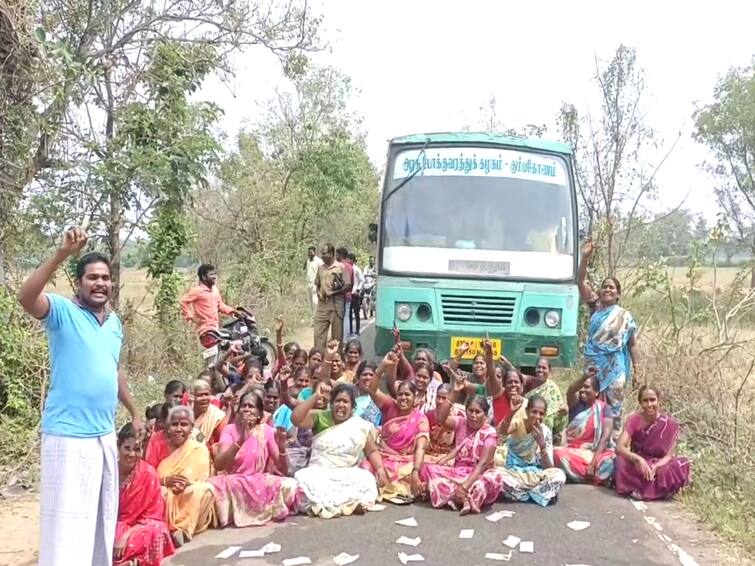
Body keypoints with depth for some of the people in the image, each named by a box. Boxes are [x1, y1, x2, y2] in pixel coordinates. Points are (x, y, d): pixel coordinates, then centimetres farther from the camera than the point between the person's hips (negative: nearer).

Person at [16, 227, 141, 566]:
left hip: (105, 434, 7)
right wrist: (62, 254, -37)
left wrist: (134, 413, 29)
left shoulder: (115, 322, 10)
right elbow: (26, 297, -30)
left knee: (103, 518, 17)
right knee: (66, 523, -4)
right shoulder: (63, 311, -9)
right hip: (68, 436, -7)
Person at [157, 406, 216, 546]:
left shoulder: (199, 449, 2)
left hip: (190, 501, -1)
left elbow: (200, 480, -7)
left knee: (205, 489, -31)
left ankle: (183, 529, -32)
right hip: (164, 498, 1)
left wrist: (184, 484, -27)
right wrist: (165, 481, -20)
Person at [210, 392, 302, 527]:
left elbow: (283, 470, -3)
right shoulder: (230, 429, 0)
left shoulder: (267, 431, 1)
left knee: (290, 486, -27)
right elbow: (218, 465, -17)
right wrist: (240, 440, -30)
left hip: (260, 483, 2)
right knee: (212, 488, -35)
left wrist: (282, 446, -23)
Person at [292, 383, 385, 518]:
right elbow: (296, 419, -13)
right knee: (303, 477, -34)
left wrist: (380, 468, -11)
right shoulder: (319, 417, 2)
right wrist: (315, 397, -16)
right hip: (319, 472, 0)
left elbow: (372, 451, 9)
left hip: (348, 474, 0)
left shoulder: (361, 426, 4)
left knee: (368, 480, -31)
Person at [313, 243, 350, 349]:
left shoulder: (340, 267, -2)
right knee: (318, 333, -1)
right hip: (322, 304, 4)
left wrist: (335, 291, -17)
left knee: (337, 335, 4)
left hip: (336, 304, -4)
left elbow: (348, 285, -6)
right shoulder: (320, 268, 13)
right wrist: (319, 293, 1)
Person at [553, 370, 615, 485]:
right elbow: (570, 391, -24)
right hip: (572, 451, 1)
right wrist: (585, 376, -45)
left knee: (610, 461, -34)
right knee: (558, 453, -32)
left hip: (595, 452, -1)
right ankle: (595, 478, -13)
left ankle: (578, 475, -9)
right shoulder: (575, 403, 2)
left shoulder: (603, 408, 0)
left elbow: (606, 437, -11)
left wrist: (593, 462, -23)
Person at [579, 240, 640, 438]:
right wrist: (585, 258, -14)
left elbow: (633, 345, 5)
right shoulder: (595, 307, 6)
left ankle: (615, 438, 4)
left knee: (614, 405, 0)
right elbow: (582, 282, -3)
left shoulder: (625, 316, 2)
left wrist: (637, 370, -1)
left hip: (615, 369, -2)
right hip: (594, 365, 2)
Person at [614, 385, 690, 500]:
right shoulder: (634, 419, -13)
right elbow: (619, 447, -24)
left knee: (678, 467, -31)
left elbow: (668, 456, -12)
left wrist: (655, 467, -33)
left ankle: (640, 489, -15)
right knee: (622, 461, -34)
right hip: (637, 463, -1)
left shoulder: (670, 423, -13)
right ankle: (655, 490, -18)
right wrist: (639, 459, -41)